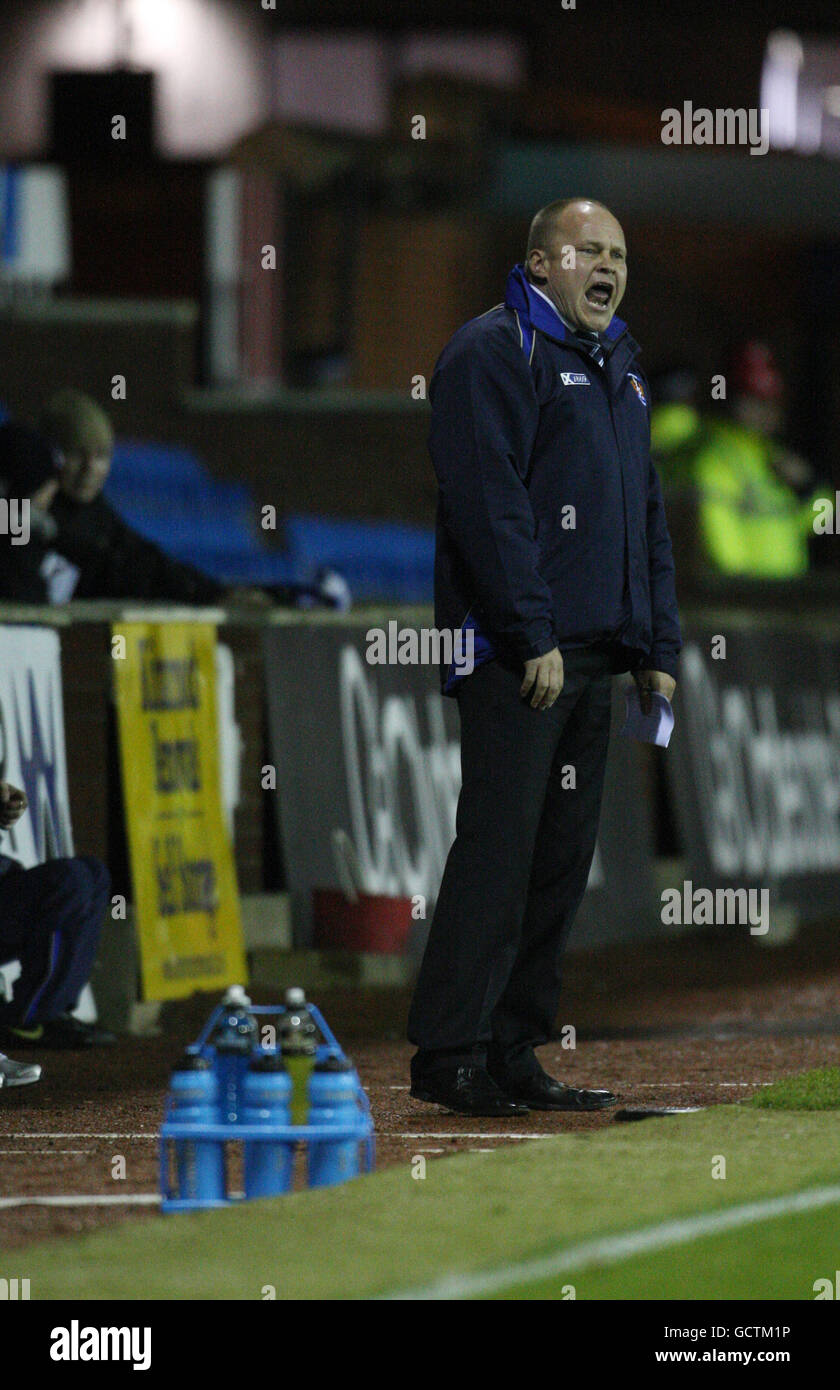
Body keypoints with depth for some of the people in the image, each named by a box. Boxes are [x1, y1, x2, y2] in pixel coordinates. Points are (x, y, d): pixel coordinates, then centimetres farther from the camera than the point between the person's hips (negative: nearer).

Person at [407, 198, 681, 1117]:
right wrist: (535, 636, -20)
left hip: (592, 658, 9)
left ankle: (512, 1055, 12)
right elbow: (487, 501, -15)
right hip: (516, 652, -9)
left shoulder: (618, 371, 22)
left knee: (560, 859, 7)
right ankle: (447, 1056, -12)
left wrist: (658, 650, 18)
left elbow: (648, 518, 26)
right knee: (498, 849, -12)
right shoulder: (493, 352, -6)